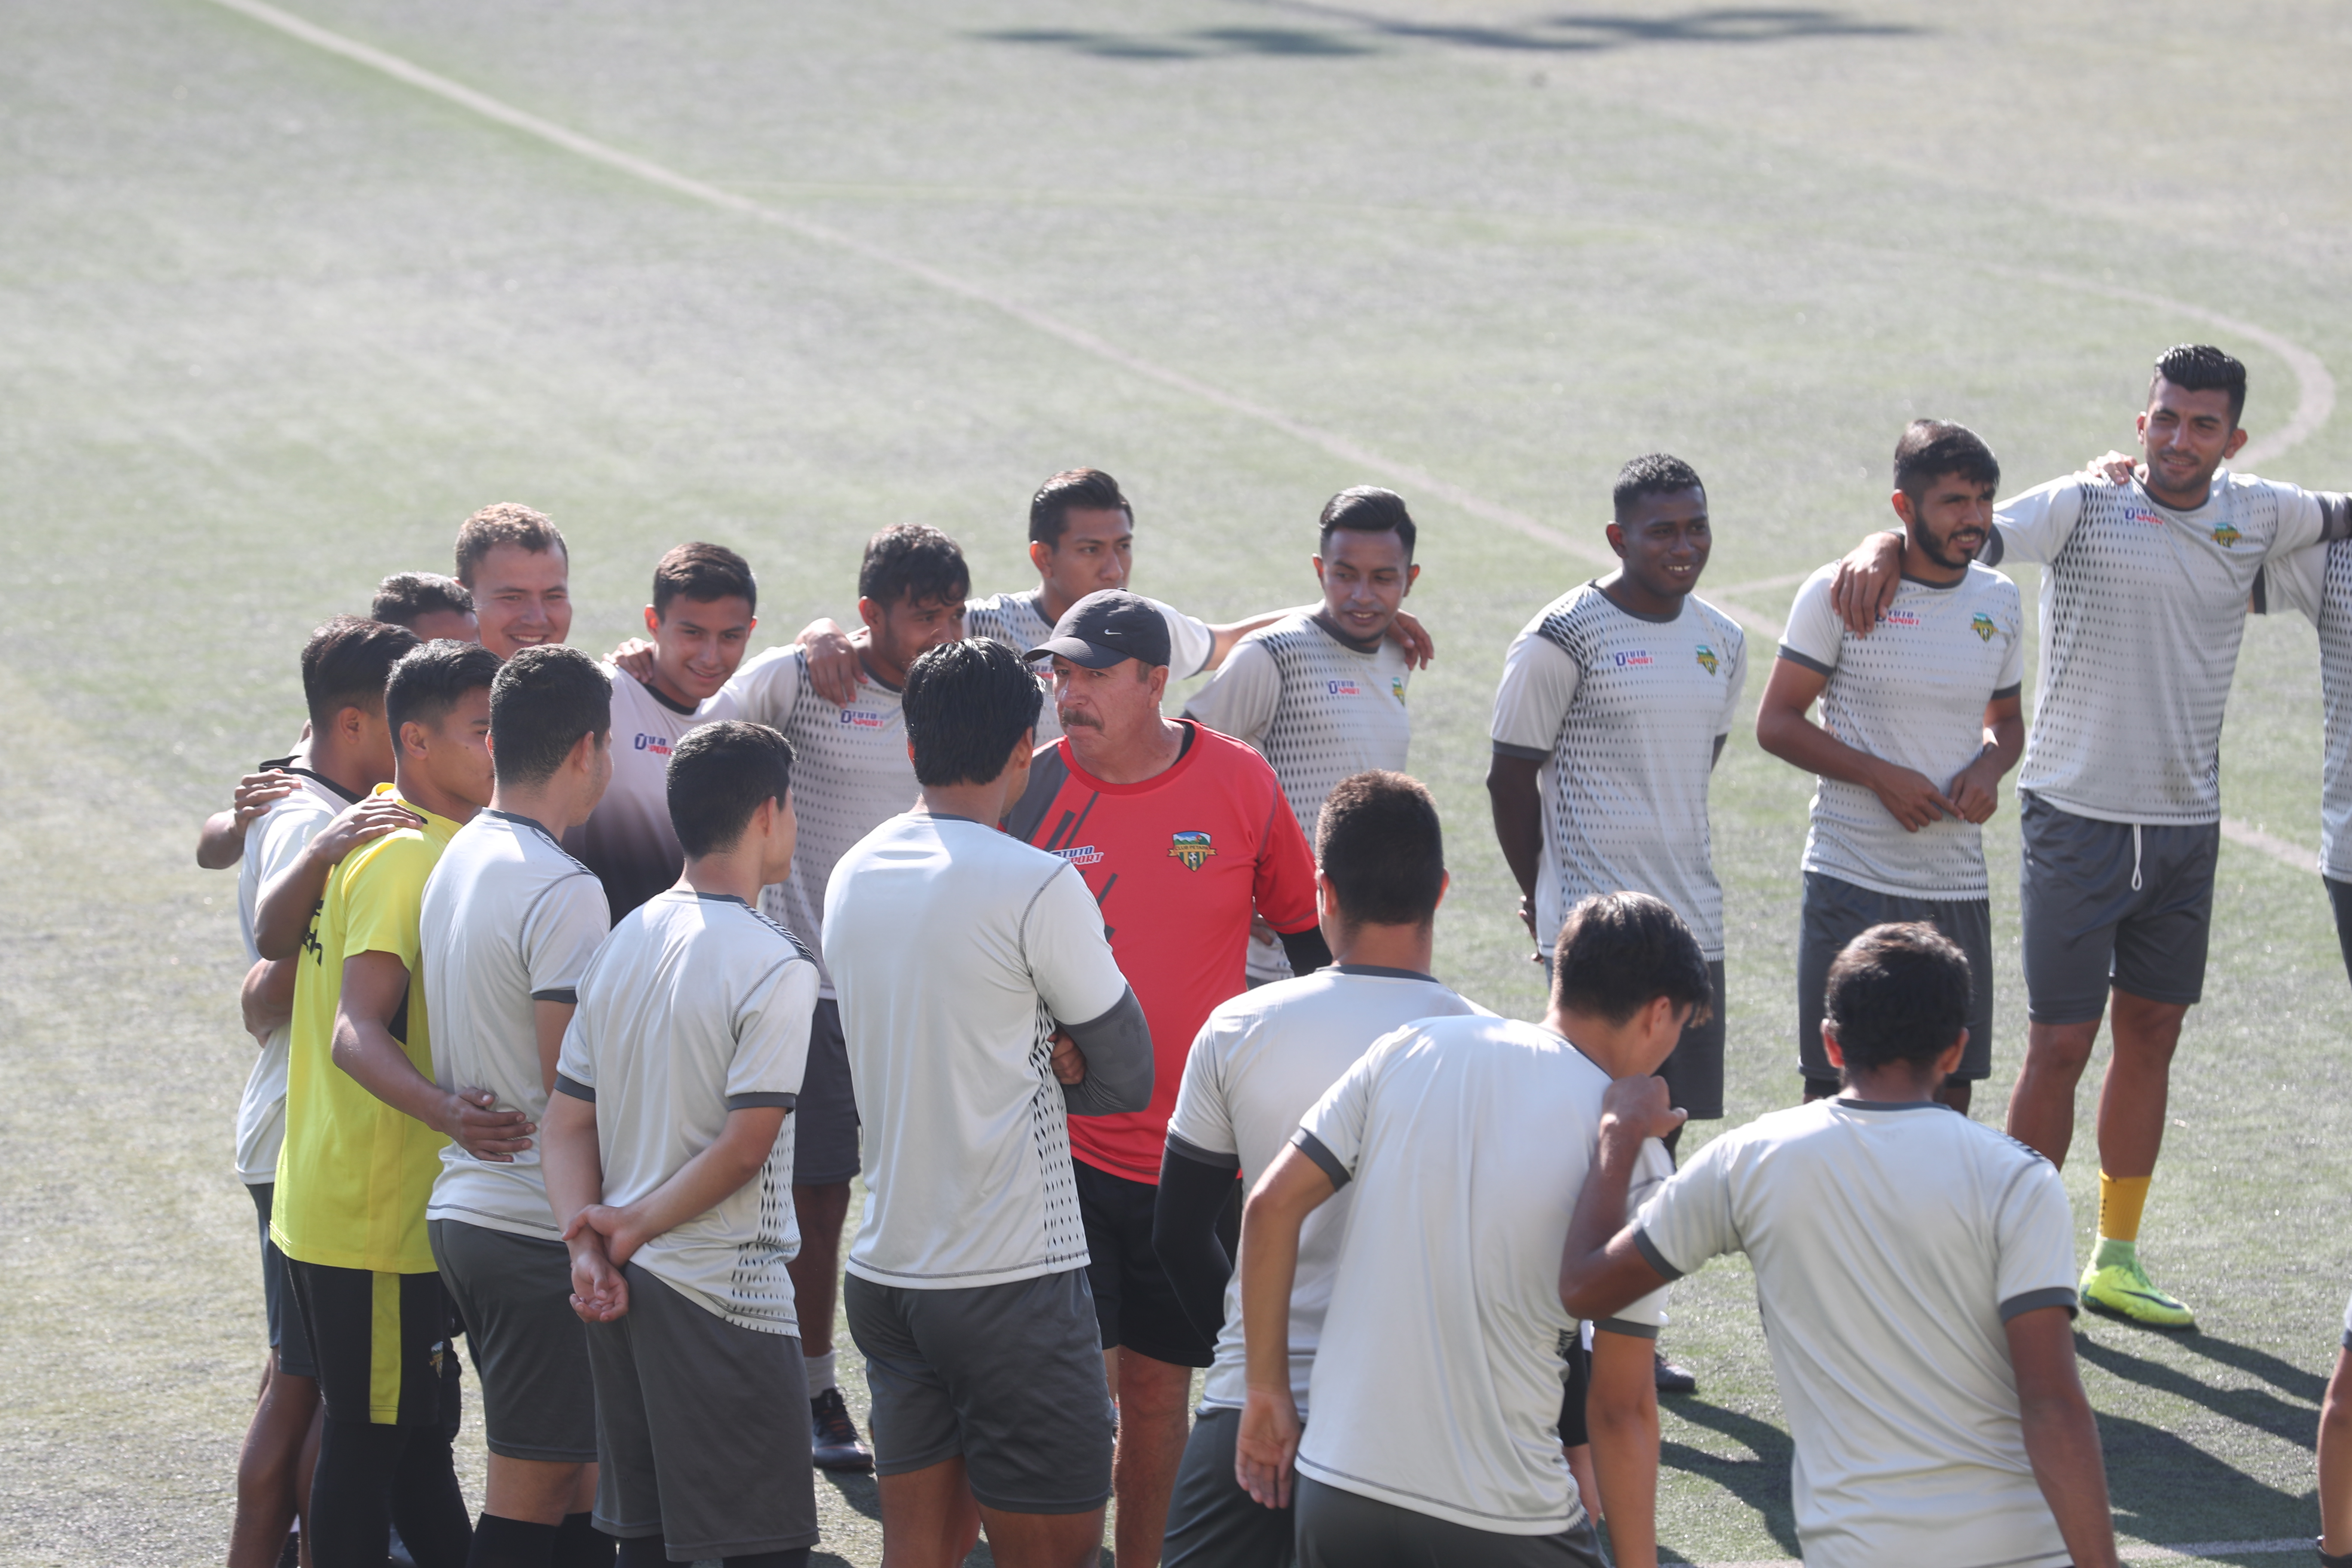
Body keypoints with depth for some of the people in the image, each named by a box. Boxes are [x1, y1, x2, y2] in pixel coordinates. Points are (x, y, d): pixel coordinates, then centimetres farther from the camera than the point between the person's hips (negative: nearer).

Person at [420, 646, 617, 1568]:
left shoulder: (455, 861, 10)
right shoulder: (563, 892, -18)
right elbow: (574, 1087, -19)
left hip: (462, 1207, 9)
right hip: (542, 1225, -9)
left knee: (573, 1471, 16)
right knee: (531, 1494, -3)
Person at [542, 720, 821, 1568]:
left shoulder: (624, 941, 9)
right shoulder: (774, 966, -13)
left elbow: (567, 1122, 7)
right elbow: (743, 1147, -16)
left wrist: (590, 1249, -2)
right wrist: (629, 1230, -8)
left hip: (626, 1285, 8)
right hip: (724, 1293, -8)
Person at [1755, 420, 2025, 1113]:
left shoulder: (1999, 601, 8)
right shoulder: (1840, 594, -8)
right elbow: (1776, 722, -6)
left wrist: (1990, 768, -3)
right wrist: (1881, 776, -17)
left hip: (1958, 885, 5)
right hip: (1853, 880, -5)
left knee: (1952, 1089, 7)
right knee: (1835, 1093, -3)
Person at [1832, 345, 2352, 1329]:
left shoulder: (2258, 515, 5)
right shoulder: (2085, 507, -8)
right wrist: (1885, 546, -39)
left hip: (2186, 823, 4)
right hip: (2078, 814, -4)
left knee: (2152, 1034, 11)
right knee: (2060, 1043, -2)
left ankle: (2116, 1260, 23)